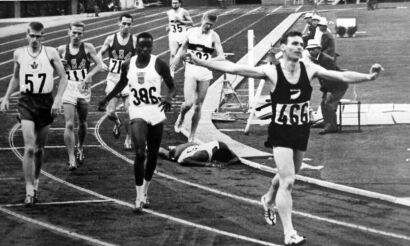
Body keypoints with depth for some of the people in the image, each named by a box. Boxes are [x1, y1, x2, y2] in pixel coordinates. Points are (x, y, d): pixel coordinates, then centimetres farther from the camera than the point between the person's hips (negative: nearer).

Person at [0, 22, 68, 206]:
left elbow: (63, 78, 1)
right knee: (29, 148, -13)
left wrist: (58, 99, -11)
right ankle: (29, 190, -9)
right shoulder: (19, 54, 3)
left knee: (39, 148, 11)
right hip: (26, 101, 0)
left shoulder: (50, 53, -3)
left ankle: (35, 182, 32)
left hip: (46, 102, 0)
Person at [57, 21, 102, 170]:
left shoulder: (88, 48, 2)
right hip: (68, 88, -1)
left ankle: (80, 148, 42)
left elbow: (99, 65, -1)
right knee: (69, 124, -12)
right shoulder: (62, 50, 5)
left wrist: (89, 75, -17)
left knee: (82, 123, 15)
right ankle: (71, 159, -11)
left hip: (83, 88, 1)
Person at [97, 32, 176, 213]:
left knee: (152, 155, 11)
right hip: (137, 114, 0)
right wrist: (106, 100, 22)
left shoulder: (159, 65, -6)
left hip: (157, 114, 0)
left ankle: (145, 191, 31)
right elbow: (121, 84, 21)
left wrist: (169, 98, -22)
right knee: (140, 153, -17)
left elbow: (172, 87, -1)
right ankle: (139, 197, -13)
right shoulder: (127, 66, 1)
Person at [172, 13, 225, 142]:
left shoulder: (214, 36, -5)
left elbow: (221, 56, -13)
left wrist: (207, 61, -31)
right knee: (189, 103, -17)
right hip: (191, 72, 0)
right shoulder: (191, 32, 1)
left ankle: (192, 136, 17)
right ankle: (181, 116, 17)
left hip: (205, 74, 0)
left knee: (198, 106, 5)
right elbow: (183, 50, 15)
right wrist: (172, 65, 18)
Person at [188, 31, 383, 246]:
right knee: (287, 182, -13)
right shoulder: (271, 72, -15)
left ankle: (269, 200, 56)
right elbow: (234, 68, -19)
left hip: (302, 131, 5)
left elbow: (341, 76, -12)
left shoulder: (309, 69, -7)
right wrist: (202, 63, -26)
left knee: (287, 176, 24)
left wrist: (368, 77, -25)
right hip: (281, 133, -5)